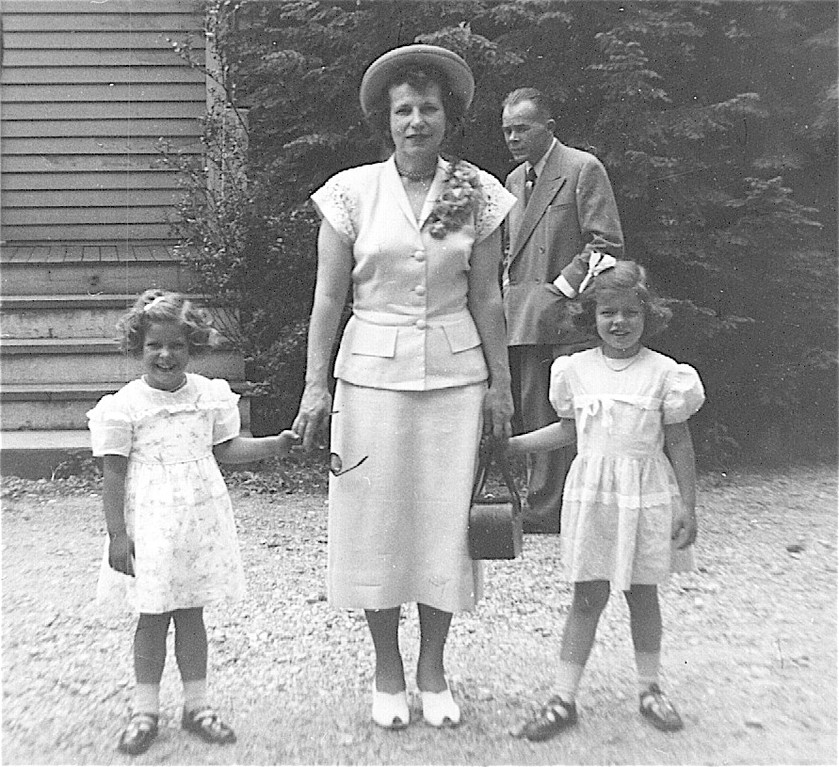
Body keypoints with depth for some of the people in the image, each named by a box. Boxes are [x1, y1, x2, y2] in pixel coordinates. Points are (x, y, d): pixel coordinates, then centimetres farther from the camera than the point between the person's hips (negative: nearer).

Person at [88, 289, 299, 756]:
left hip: (202, 518, 3)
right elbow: (114, 473, -6)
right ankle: (146, 709, 24)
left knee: (191, 612, 13)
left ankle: (196, 703, 25)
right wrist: (117, 534, -9)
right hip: (150, 523, -3)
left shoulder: (210, 395, 2)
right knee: (153, 616, 7)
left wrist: (276, 444, -2)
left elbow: (226, 448, 11)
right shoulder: (125, 406, -8)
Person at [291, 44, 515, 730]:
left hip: (455, 376, 1)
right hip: (372, 373, -1)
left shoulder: (477, 194, 3)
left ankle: (433, 668, 26)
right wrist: (316, 386, -3)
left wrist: (500, 383, 4)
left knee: (446, 519, 6)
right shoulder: (353, 192, 0)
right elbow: (329, 298, 0)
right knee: (376, 520, 5)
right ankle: (387, 669, 25)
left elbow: (487, 299, 5)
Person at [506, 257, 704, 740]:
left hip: (646, 496, -1)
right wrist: (513, 443, 8)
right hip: (591, 495, 1)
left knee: (643, 594, 12)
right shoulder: (576, 369, 1)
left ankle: (650, 688, 32)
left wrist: (687, 506, -3)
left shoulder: (663, 372, -5)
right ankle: (564, 698, 14)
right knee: (588, 596, 5)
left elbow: (679, 445, -1)